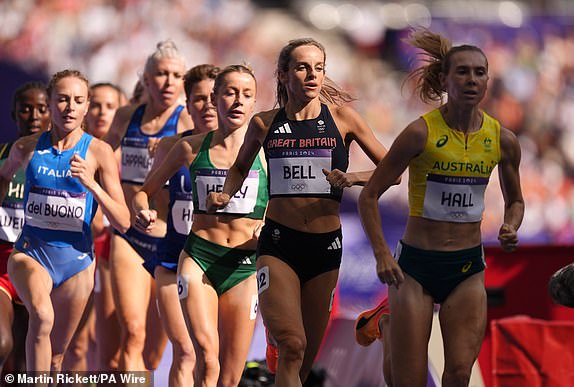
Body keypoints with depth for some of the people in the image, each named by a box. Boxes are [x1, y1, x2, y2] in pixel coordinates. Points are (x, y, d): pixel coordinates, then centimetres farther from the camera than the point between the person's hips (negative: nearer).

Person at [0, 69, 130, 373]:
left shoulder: (98, 152, -6)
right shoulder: (27, 148, -1)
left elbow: (123, 223, -10)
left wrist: (91, 184, -22)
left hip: (75, 260, 1)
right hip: (30, 253, -1)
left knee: (55, 359, 11)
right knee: (42, 315, -34)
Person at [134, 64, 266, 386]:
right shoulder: (192, 147, 7)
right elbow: (145, 191, 16)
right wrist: (143, 212, -6)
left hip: (245, 266, 1)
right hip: (198, 257, -1)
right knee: (207, 358, -24)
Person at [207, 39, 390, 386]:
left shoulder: (342, 117, 1)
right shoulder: (264, 124, 5)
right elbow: (241, 167, 25)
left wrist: (353, 178, -13)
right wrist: (226, 194, 6)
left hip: (325, 245, 1)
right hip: (278, 243, -1)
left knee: (305, 359, 6)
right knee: (291, 345, -22)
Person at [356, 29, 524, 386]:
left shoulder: (503, 140, 0)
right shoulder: (422, 132, -11)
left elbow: (515, 200, 19)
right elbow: (369, 196, -5)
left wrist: (510, 228, -3)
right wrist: (382, 255, -16)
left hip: (467, 267, 3)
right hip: (416, 264, -3)